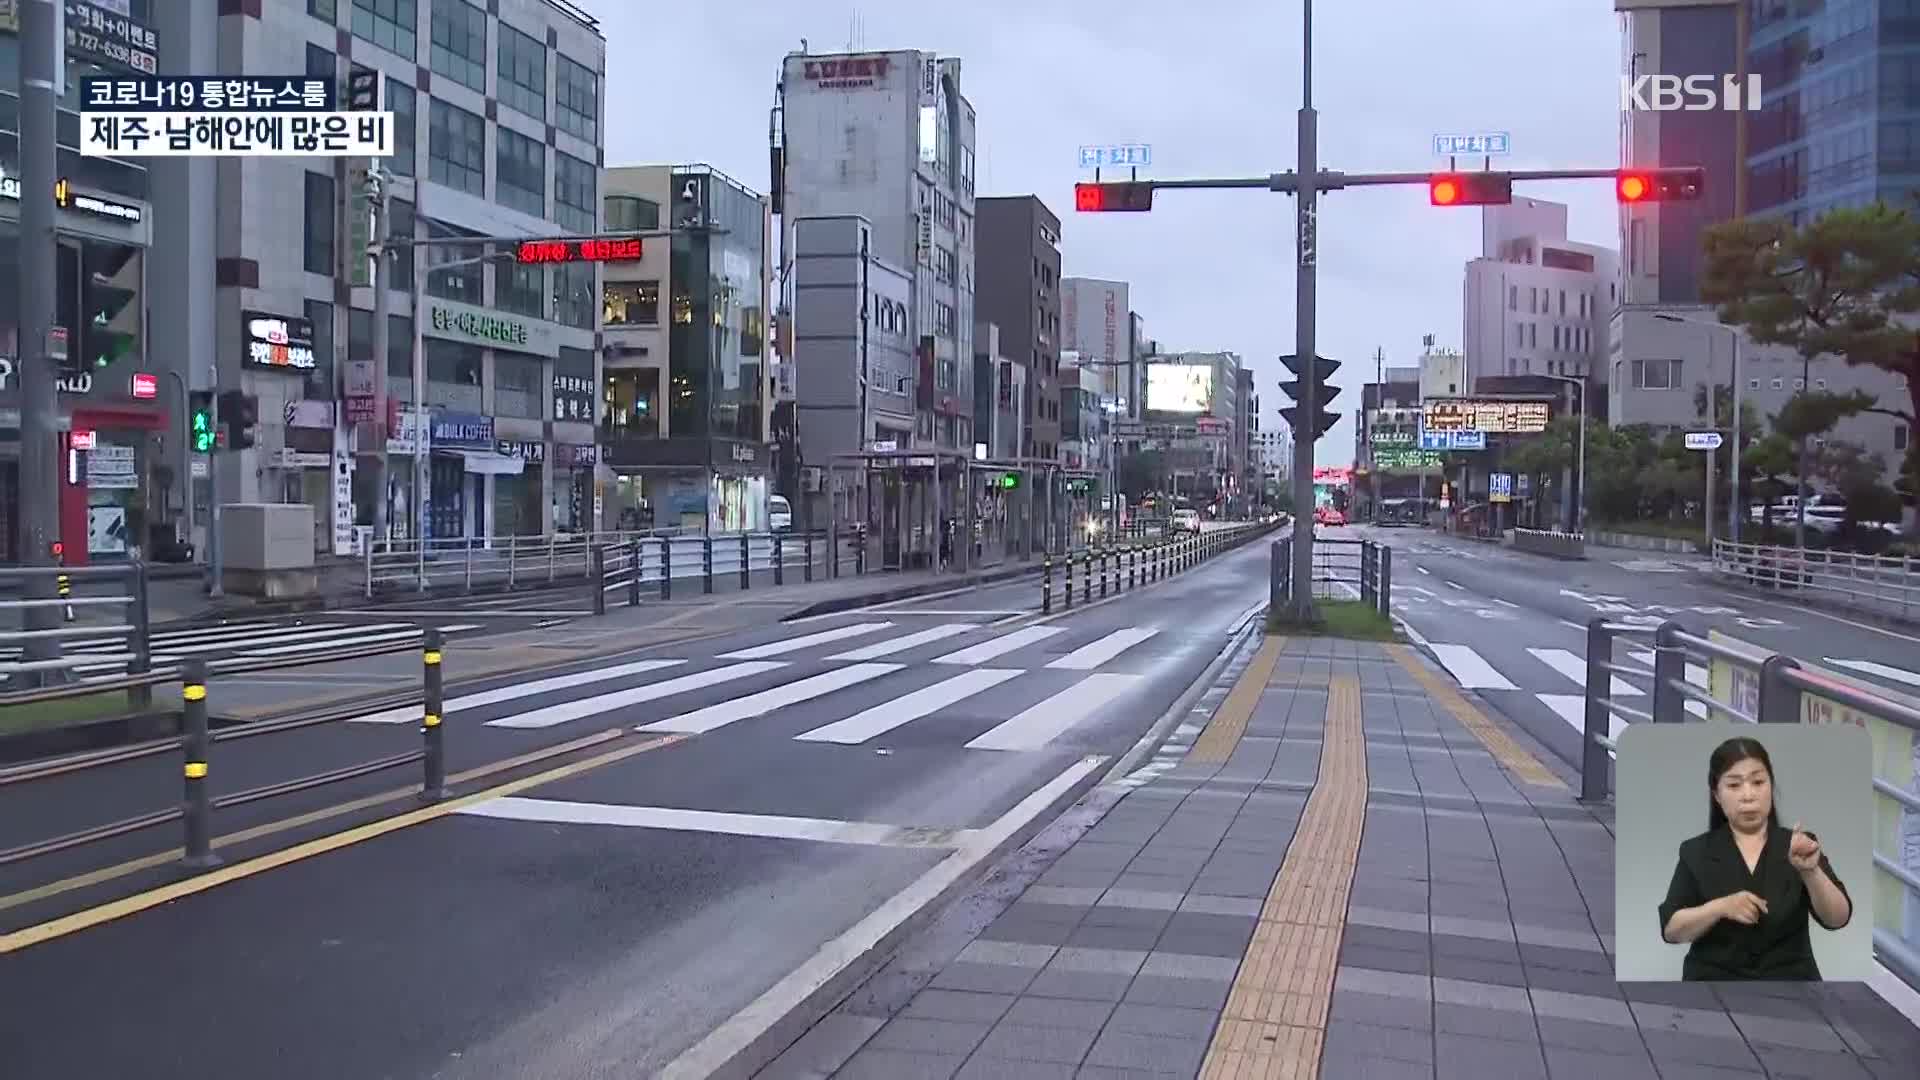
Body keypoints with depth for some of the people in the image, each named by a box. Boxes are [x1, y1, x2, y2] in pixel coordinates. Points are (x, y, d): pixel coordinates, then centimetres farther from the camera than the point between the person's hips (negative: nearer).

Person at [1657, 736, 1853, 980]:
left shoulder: (1798, 845, 4)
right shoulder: (1696, 852, 4)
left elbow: (1838, 919, -9)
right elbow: (1671, 929, -4)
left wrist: (1811, 871, -26)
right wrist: (1720, 907, -19)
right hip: (1715, 979, 0)